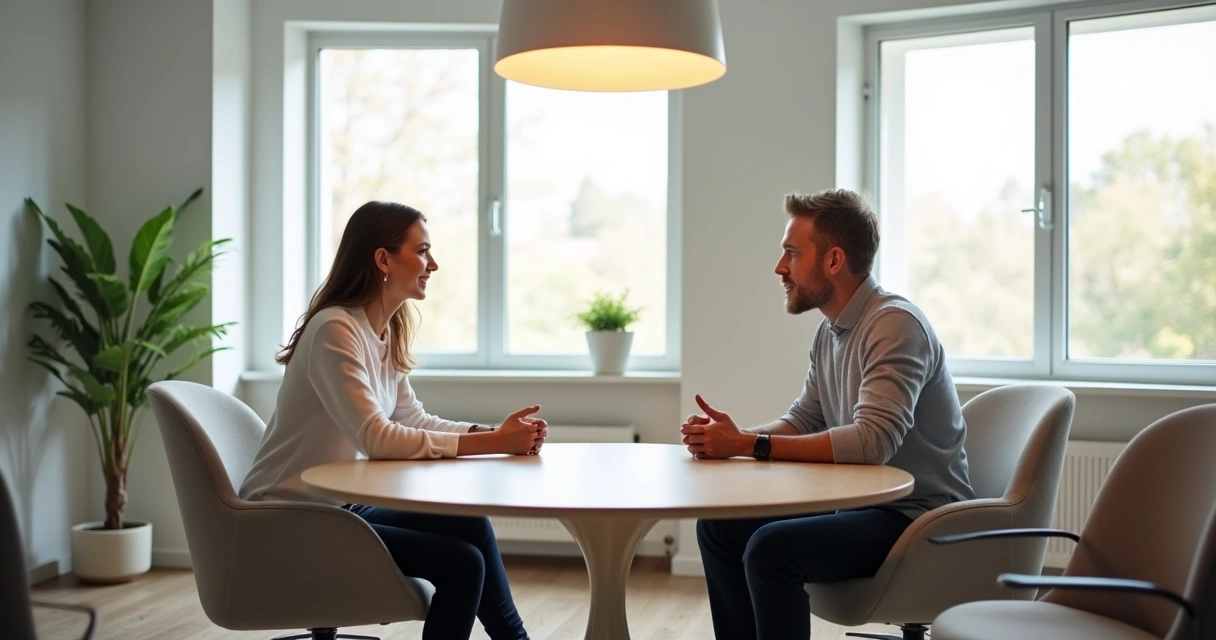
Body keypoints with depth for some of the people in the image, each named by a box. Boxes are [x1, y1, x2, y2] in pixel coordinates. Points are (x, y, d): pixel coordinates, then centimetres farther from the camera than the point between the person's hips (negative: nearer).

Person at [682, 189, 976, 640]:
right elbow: (803, 421, 13)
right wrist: (733, 437, -8)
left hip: (917, 516, -9)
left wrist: (747, 445, -27)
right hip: (859, 503, 9)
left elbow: (872, 441, -30)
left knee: (771, 548, -27)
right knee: (718, 526, 6)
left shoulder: (894, 324, -19)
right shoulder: (830, 331, 9)